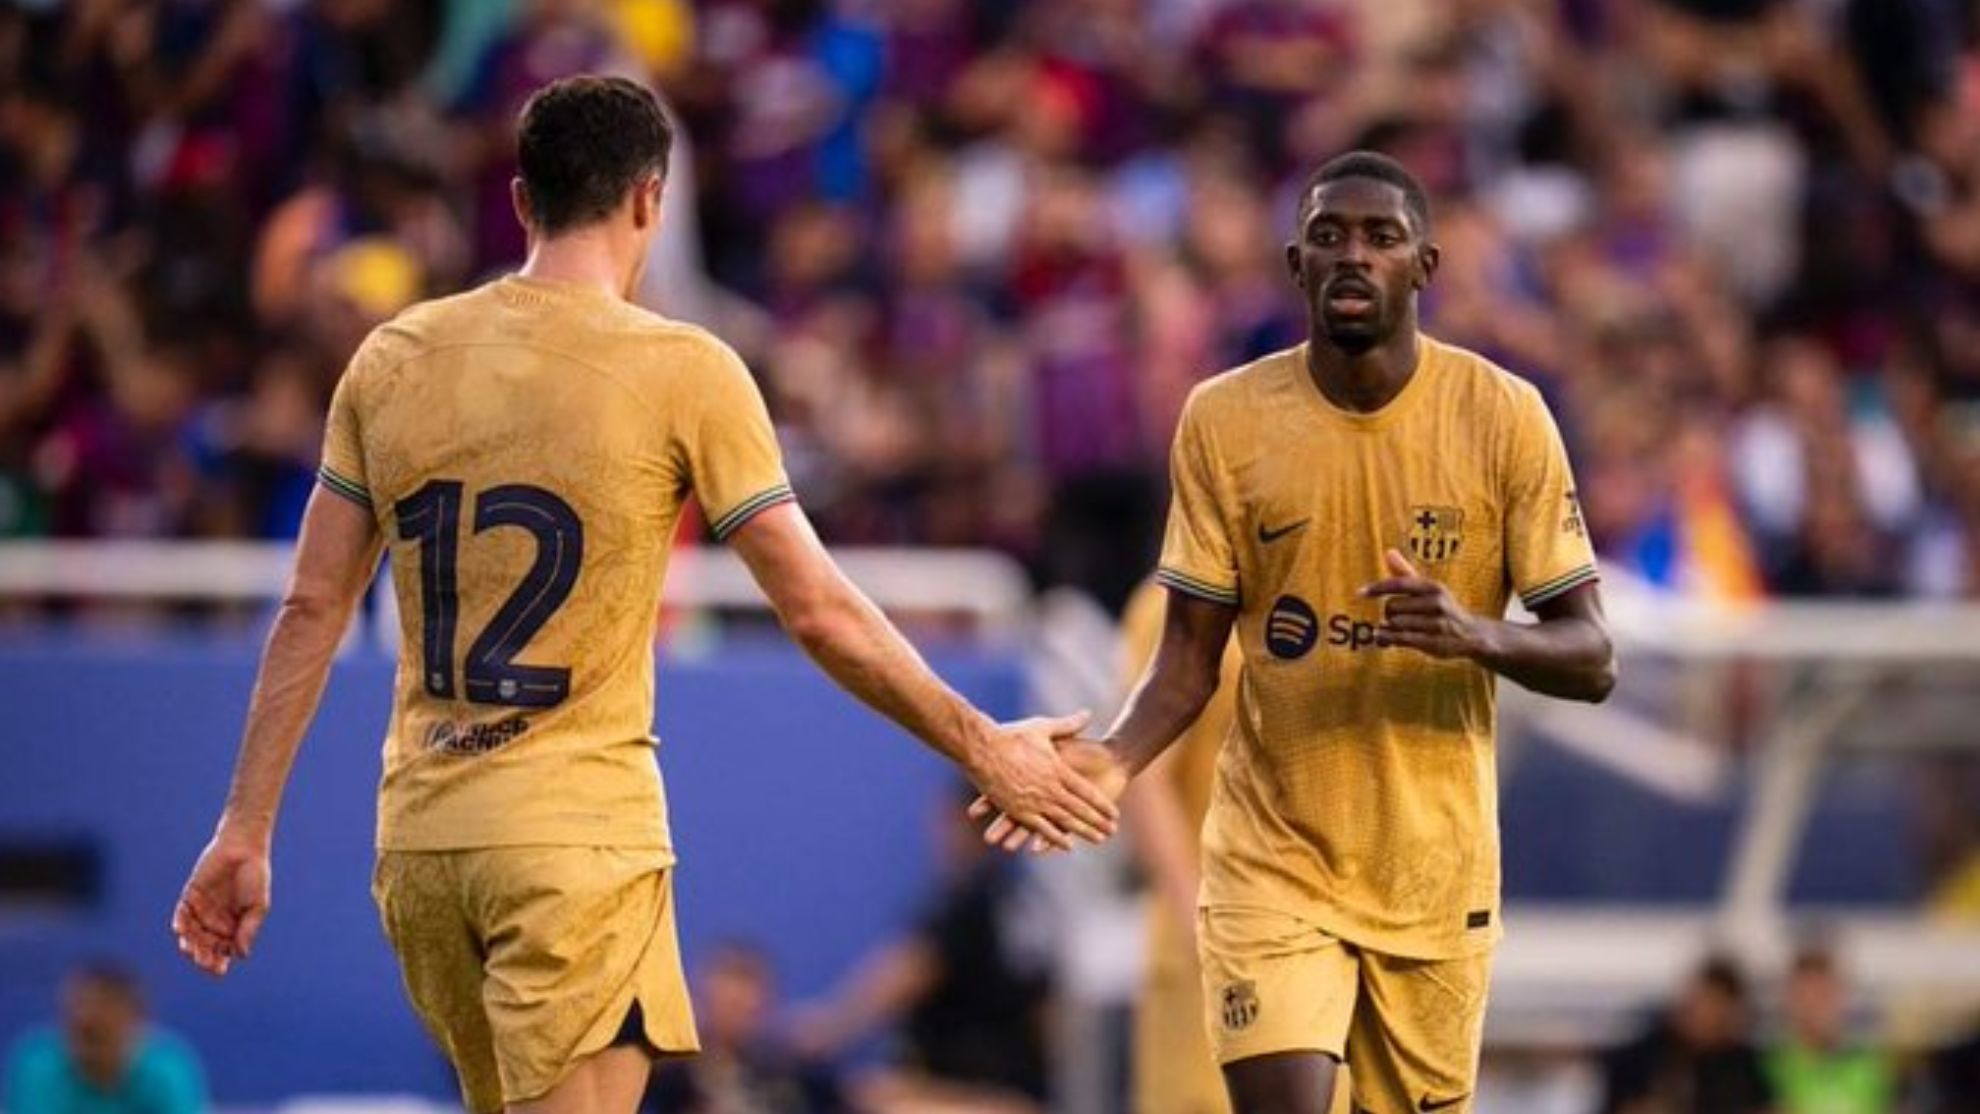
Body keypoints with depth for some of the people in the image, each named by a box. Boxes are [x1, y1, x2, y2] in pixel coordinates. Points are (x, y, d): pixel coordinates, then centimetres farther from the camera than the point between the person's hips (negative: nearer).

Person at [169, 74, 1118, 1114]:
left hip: (417, 837, 5)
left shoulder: (395, 357, 6)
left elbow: (312, 610, 7)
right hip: (580, 836, -5)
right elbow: (818, 611, -6)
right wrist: (982, 749, 5)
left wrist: (245, 831, 12)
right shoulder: (684, 372, -7)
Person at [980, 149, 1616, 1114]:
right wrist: (1118, 758, -20)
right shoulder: (1226, 419, -4)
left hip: (1435, 866, 1)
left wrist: (1477, 635, -27)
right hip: (1271, 854, -1)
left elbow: (1591, 660, -6)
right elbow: (1191, 652, 1)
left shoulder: (1502, 416, -7)